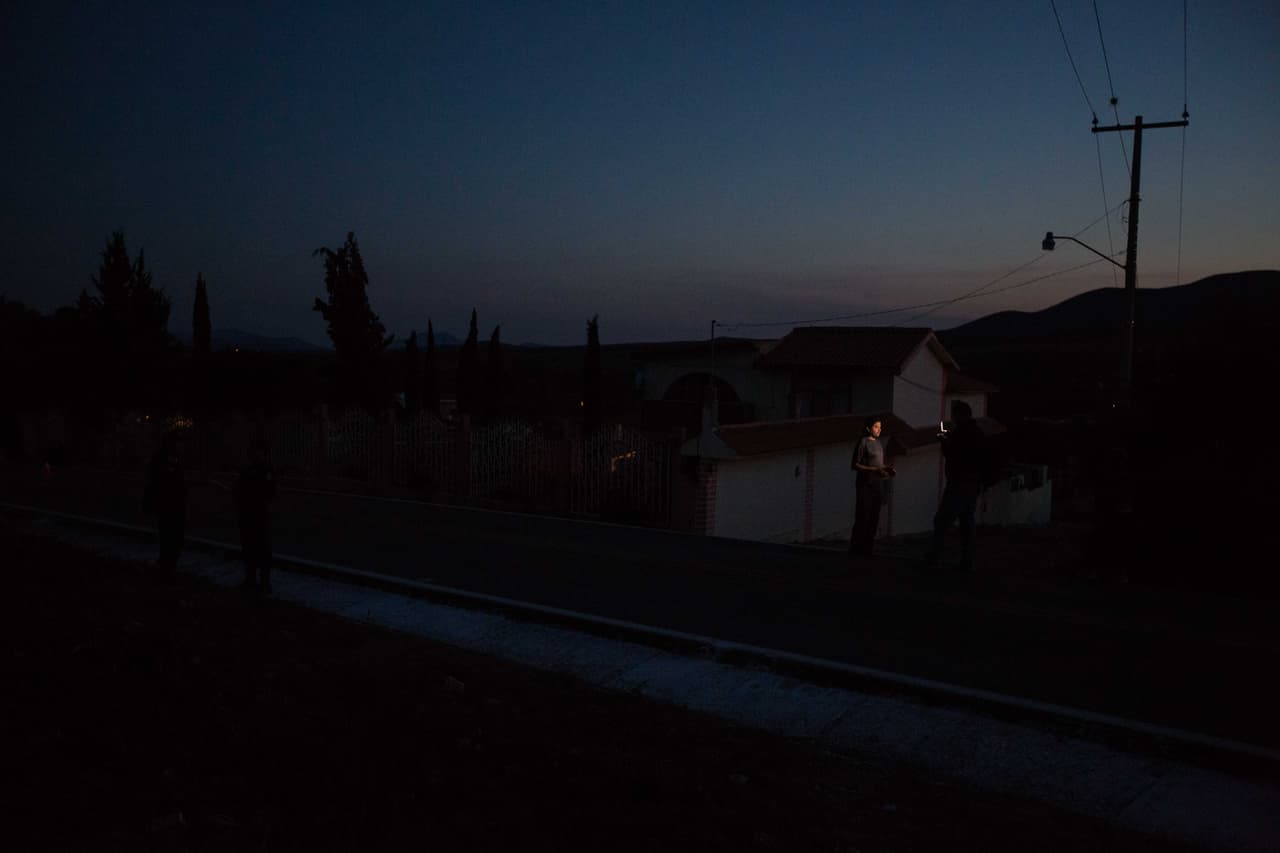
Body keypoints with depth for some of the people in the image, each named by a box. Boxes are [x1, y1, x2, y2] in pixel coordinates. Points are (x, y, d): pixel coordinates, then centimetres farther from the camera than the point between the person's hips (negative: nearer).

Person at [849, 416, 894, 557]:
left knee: (874, 518, 6)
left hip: (878, 486, 7)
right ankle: (855, 549, 0)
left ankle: (866, 549, 12)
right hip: (865, 485, -7)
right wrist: (875, 470, -18)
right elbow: (854, 465, -11)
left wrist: (887, 468, 2)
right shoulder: (863, 442, -8)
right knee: (863, 518, -6)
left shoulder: (880, 443, 14)